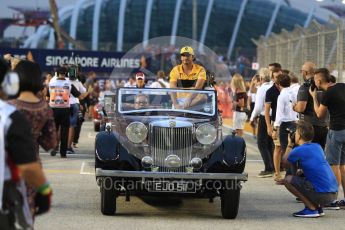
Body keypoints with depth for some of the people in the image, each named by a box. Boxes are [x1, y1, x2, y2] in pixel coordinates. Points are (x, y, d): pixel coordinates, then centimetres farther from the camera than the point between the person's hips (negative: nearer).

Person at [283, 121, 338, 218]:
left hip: (322, 194, -8)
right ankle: (318, 207, 14)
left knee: (288, 180, 0)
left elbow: (285, 164, 15)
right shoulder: (318, 147, 14)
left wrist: (289, 145, 24)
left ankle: (312, 208, -2)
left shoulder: (298, 151, -6)